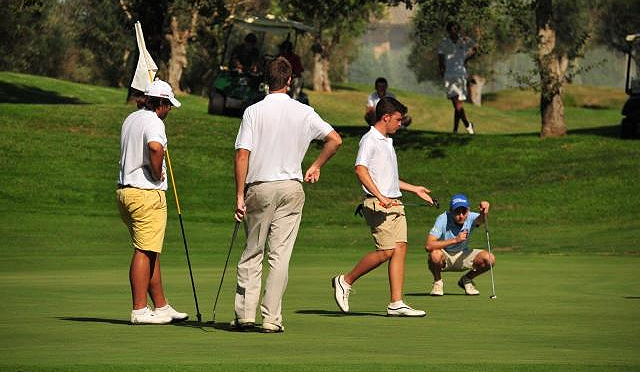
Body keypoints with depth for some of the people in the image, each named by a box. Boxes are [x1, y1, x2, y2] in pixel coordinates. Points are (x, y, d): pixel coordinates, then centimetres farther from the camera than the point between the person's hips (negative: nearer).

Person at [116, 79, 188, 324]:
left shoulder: (130, 119, 16)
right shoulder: (153, 122, -14)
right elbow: (155, 147, -35)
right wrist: (158, 174, -17)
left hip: (125, 190, 9)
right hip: (147, 194, -9)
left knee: (152, 252, 14)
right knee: (144, 252, -6)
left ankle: (161, 307, 19)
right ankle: (139, 311, -5)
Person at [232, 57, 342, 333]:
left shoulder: (253, 111, -5)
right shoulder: (304, 113, 0)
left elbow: (242, 155, -10)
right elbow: (335, 140, 3)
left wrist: (240, 196, -8)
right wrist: (316, 166, 17)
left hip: (259, 188, -1)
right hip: (291, 188, 1)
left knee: (252, 253, 9)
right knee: (280, 255, 2)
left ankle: (245, 314, 3)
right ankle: (271, 318, -1)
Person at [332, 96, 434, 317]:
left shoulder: (387, 141, 23)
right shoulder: (370, 140, -7)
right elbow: (360, 169, -21)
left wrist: (415, 189, 33)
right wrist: (380, 197, -28)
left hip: (395, 203, 9)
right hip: (377, 205, -9)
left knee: (400, 249, -1)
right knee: (386, 251, -14)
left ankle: (396, 304, -3)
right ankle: (345, 282, 3)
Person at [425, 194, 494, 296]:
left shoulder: (470, 218, -18)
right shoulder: (443, 219, -26)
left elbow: (480, 219, -44)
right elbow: (428, 245, -36)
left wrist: (483, 213, -68)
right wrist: (455, 240, -42)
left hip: (462, 257, 3)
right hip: (444, 258, -3)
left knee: (489, 259, -20)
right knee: (435, 255, -38)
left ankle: (466, 280, 9)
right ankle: (437, 282, -4)